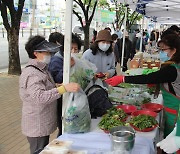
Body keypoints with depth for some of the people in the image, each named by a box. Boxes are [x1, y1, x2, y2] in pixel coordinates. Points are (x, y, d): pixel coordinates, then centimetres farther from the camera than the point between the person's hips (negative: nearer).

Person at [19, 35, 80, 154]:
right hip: (37, 126, -9)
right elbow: (40, 97, -37)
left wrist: (59, 85, 6)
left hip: (44, 124, 10)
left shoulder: (42, 69, 9)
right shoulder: (31, 74, -24)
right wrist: (65, 88, -43)